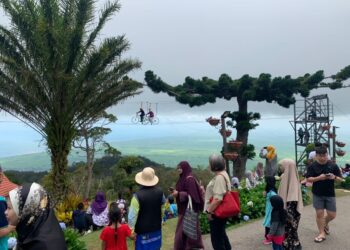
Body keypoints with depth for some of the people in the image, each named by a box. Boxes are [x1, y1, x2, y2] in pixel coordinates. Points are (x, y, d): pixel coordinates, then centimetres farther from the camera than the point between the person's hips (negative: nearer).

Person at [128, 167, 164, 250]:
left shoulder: (137, 195, -25)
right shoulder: (159, 192, -8)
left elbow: (132, 216, -20)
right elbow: (163, 202, 15)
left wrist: (131, 228, -6)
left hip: (143, 230, -4)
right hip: (156, 228, 5)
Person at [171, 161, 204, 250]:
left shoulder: (189, 179, -17)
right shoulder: (183, 178, 11)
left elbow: (191, 195, -21)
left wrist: (178, 194, -22)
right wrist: (175, 192, 3)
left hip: (189, 209, -9)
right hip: (184, 209, 9)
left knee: (183, 231, -4)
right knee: (183, 231, 14)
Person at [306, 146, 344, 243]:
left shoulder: (333, 165, -2)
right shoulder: (312, 166, -5)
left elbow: (340, 179, 2)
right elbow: (309, 179, -7)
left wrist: (334, 177, -21)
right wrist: (319, 178, -25)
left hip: (330, 194, 1)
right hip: (317, 194, -1)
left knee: (332, 215, 5)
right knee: (319, 213, 2)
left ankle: (325, 223, 38)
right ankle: (322, 233, 17)